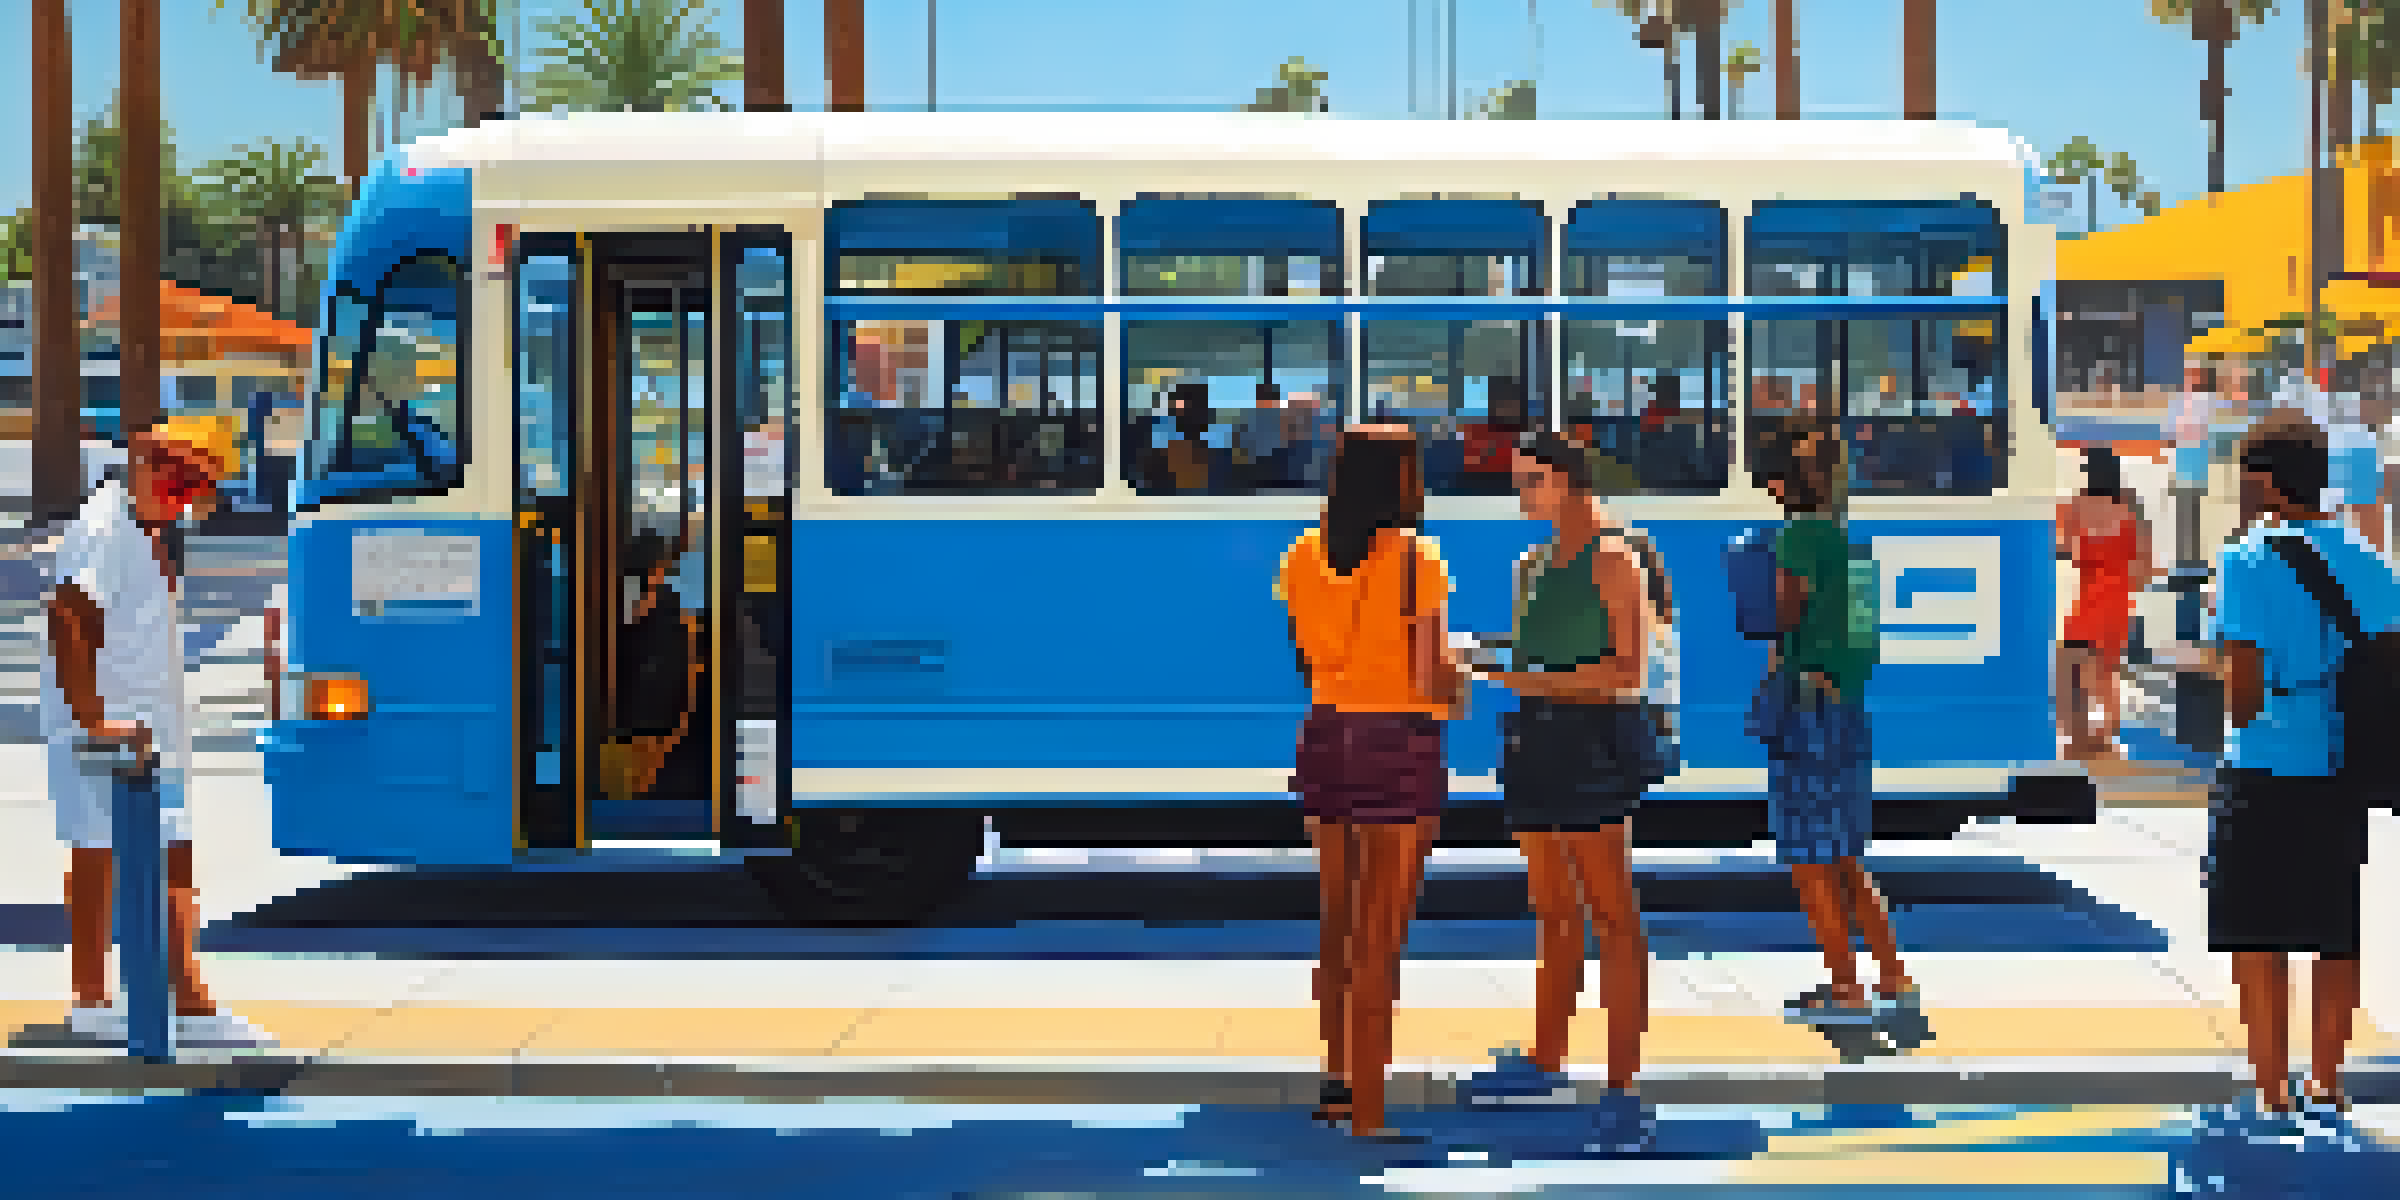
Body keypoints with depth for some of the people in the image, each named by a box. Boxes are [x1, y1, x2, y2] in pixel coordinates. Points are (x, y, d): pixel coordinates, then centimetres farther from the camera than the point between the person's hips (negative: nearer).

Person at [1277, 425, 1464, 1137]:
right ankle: (1366, 1107, 0)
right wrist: (1453, 687, 9)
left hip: (1327, 738, 5)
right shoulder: (1416, 562, -12)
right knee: (1381, 936, 0)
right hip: (1401, 745, -5)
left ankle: (1340, 1080, 29)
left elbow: (1308, 664, 9)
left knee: (1338, 923, 19)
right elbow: (1430, 676, -13)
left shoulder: (1302, 558, 3)